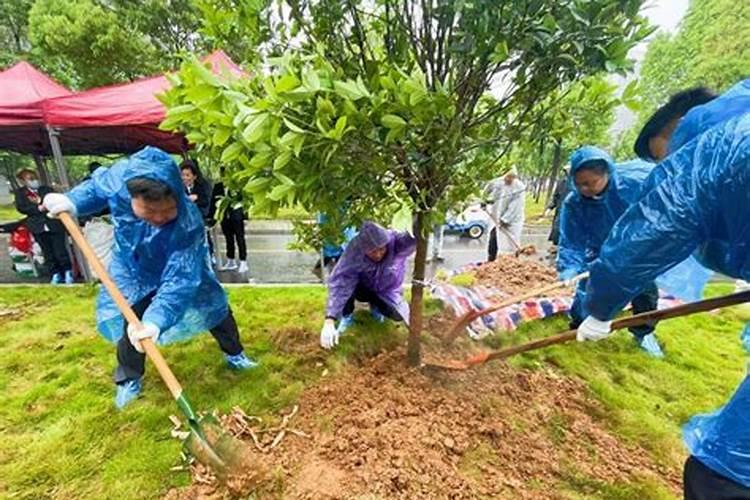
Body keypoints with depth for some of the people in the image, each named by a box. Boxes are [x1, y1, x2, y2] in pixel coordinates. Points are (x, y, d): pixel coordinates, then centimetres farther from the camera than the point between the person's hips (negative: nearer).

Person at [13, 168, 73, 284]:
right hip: (38, 226, 1)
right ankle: (55, 275, 14)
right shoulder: (20, 192, 10)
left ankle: (68, 272, 8)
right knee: (47, 253, 6)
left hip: (54, 224, -1)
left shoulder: (47, 189, 11)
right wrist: (38, 208, -14)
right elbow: (21, 208, -1)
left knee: (60, 251, -4)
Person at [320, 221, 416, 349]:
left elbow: (412, 239, -56)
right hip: (362, 288, -1)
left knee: (398, 315, -23)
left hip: (386, 292, 1)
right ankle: (347, 317, -4)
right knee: (344, 281, -32)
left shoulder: (397, 242, -34)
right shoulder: (354, 250, -35)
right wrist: (329, 321, -47)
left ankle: (376, 306, 12)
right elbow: (339, 283, -40)